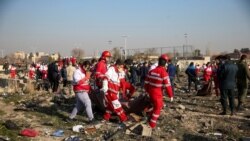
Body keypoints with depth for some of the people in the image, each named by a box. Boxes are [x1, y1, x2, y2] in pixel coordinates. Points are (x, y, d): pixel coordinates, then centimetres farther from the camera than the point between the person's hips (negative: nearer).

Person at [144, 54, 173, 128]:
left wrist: (147, 90, 22)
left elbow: (147, 82, 7)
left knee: (159, 105, 28)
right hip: (158, 93, -6)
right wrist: (171, 95, -6)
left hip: (151, 92, 6)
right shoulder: (164, 73, -19)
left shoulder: (151, 71, 0)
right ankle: (152, 124, 13)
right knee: (157, 108, 10)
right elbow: (167, 85, -17)